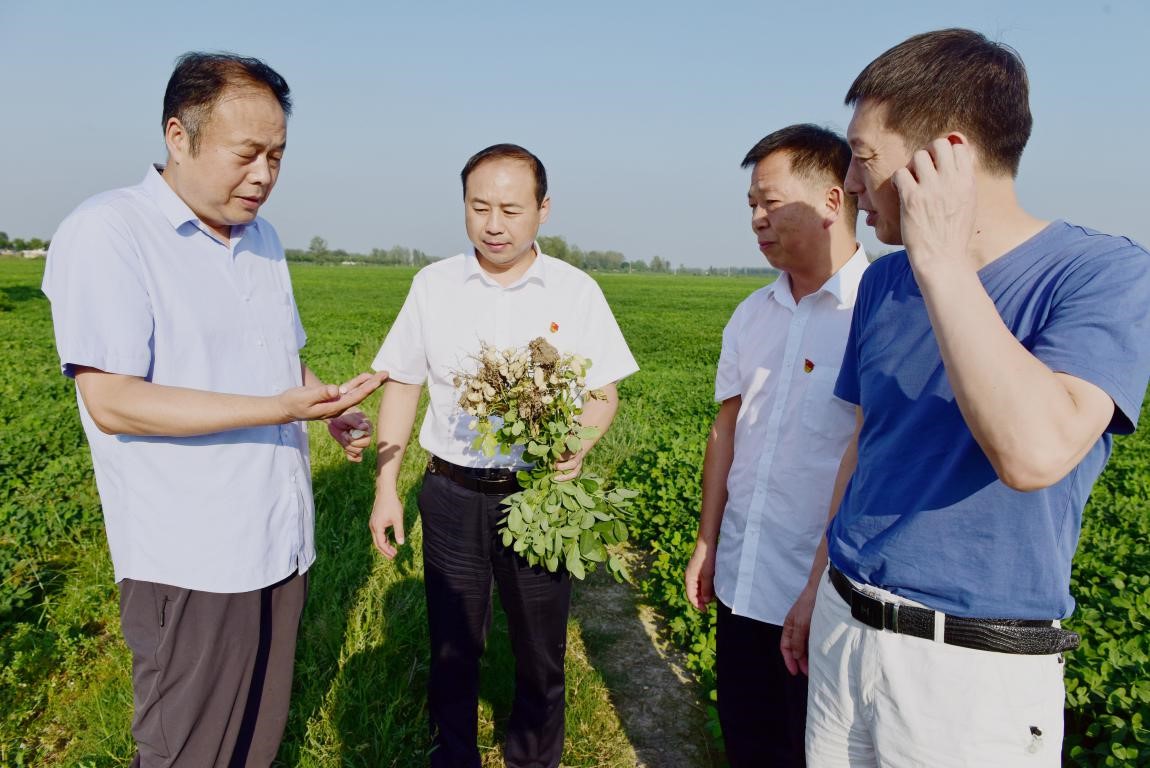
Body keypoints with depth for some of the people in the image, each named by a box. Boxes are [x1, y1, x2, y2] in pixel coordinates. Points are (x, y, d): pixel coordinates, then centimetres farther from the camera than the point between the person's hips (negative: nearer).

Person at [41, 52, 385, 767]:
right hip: (191, 564, -7)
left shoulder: (263, 238, 11)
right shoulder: (106, 233, -13)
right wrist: (280, 408, -26)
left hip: (282, 543, 7)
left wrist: (334, 410, 2)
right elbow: (112, 402, -20)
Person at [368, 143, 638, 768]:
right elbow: (402, 385, 6)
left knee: (541, 651, 13)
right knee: (452, 647, 15)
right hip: (453, 494, 1)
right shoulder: (432, 285, 1)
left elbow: (604, 392, 2)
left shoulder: (576, 291, -2)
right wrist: (385, 488, 3)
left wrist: (579, 443, -19)